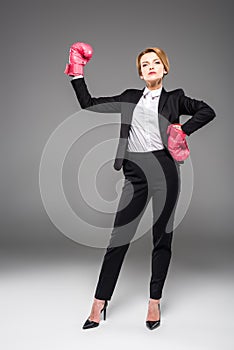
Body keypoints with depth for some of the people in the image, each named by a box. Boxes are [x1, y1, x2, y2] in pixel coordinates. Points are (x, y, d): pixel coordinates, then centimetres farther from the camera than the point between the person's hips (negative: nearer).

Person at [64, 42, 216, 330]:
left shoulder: (174, 98, 13)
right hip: (135, 173, 1)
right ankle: (99, 303, 8)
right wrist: (77, 74, 13)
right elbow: (89, 104, 18)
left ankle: (154, 302, 17)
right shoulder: (129, 98, 18)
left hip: (164, 169, -1)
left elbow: (207, 111, 6)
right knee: (119, 236, 0)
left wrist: (183, 130, -5)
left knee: (162, 236, 4)